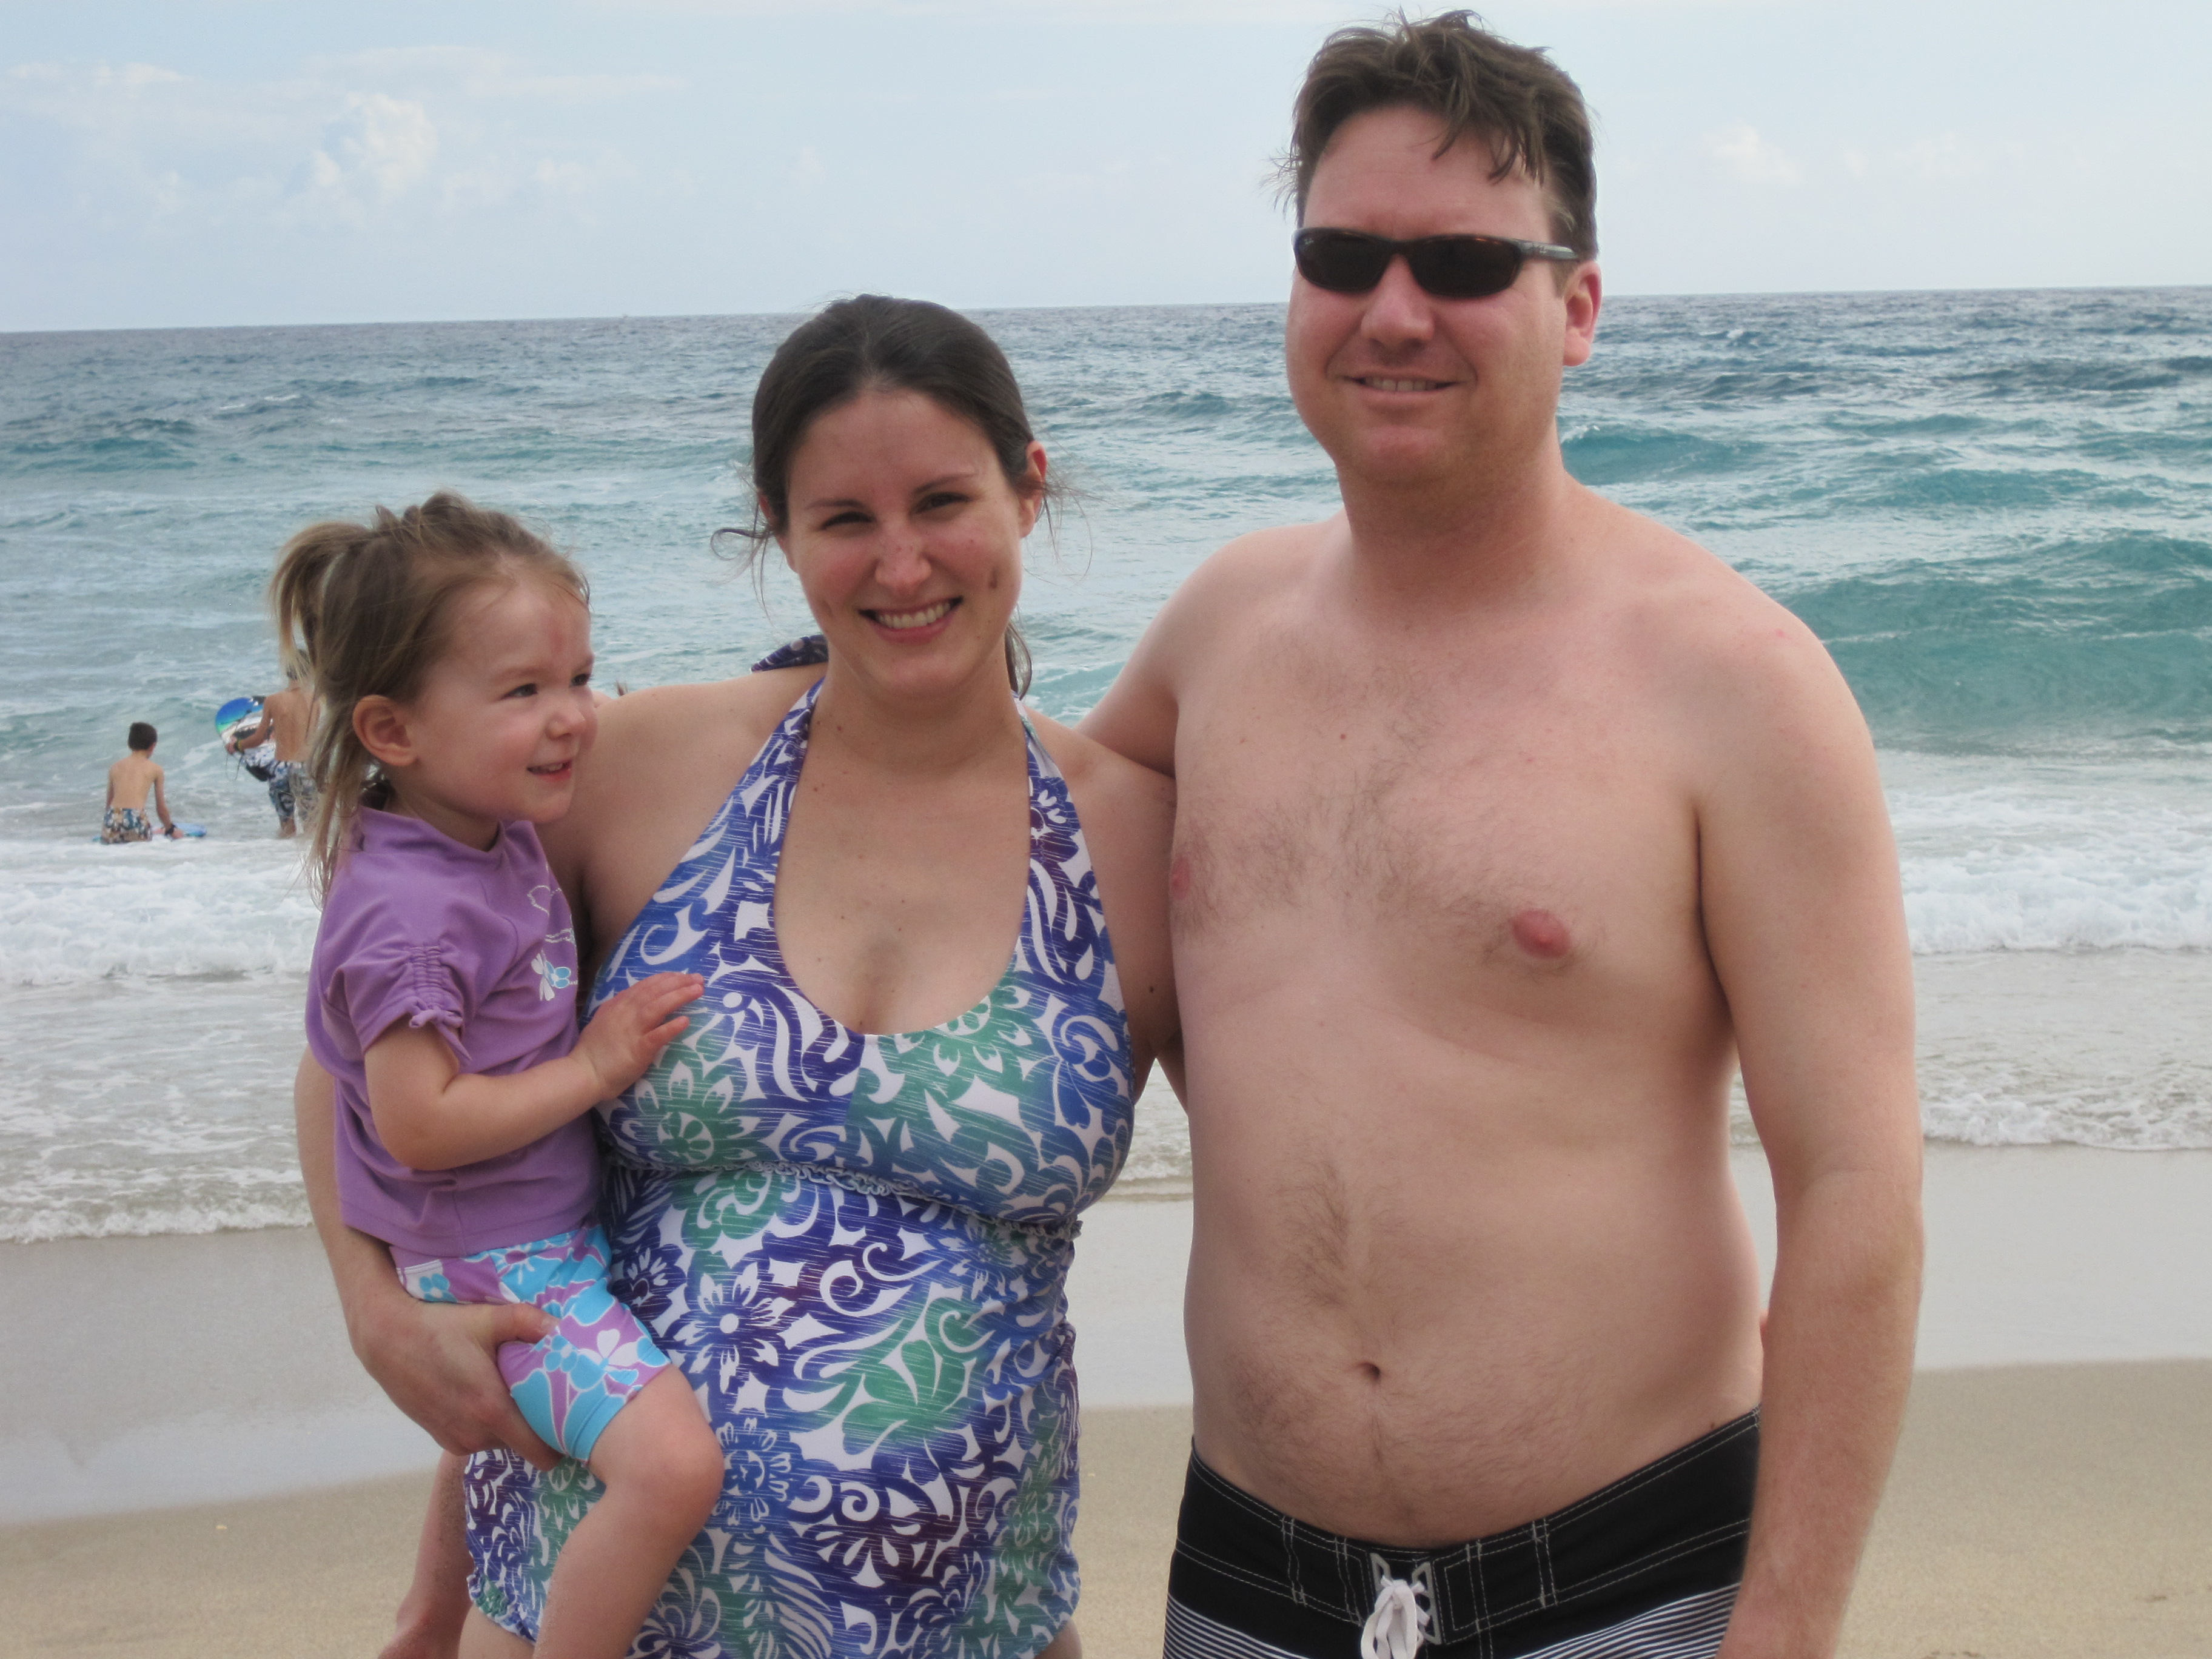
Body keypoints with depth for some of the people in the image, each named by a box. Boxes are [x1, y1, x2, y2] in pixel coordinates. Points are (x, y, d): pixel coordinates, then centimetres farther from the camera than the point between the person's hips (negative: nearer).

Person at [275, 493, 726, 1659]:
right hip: (496, 1265, -10)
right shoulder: (410, 911, -27)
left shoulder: (500, 831, 2)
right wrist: (597, 1066, -21)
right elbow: (419, 1123, -27)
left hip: (557, 1228, 10)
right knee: (673, 1464, -24)